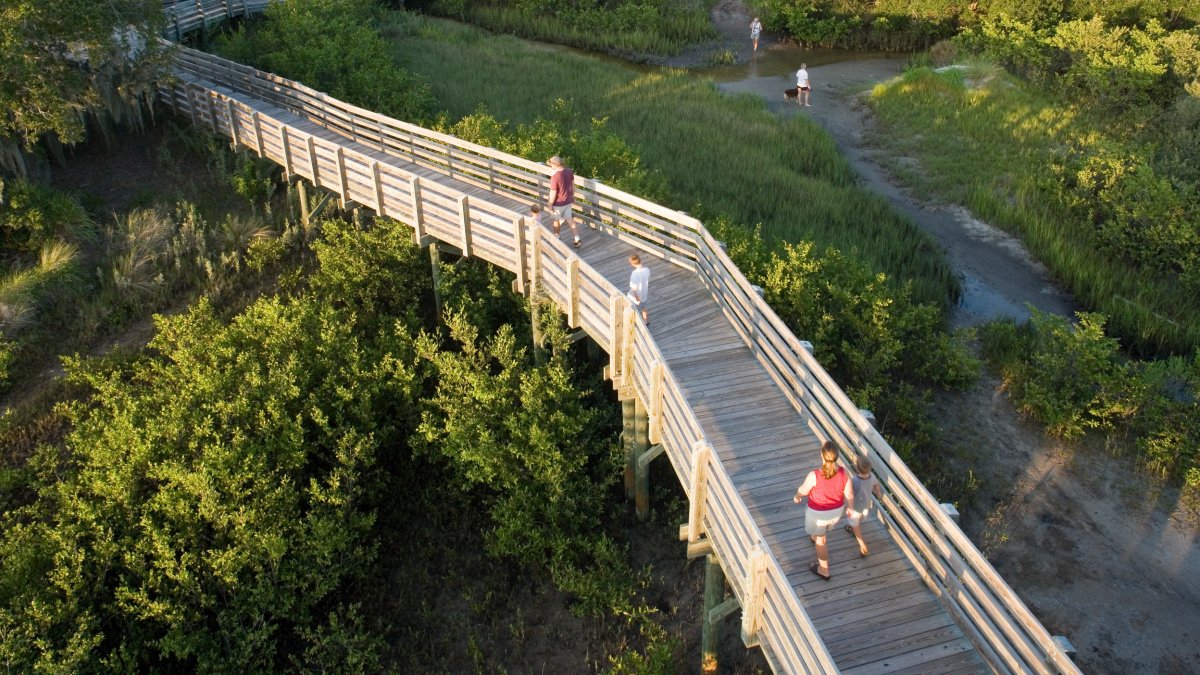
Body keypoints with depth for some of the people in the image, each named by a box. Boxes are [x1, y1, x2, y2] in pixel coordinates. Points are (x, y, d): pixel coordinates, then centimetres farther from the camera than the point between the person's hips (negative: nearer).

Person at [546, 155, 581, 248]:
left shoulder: (555, 176, -28)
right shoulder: (569, 171, -8)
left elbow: (553, 193, -23)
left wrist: (550, 205, -10)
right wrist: (573, 196, 20)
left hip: (559, 203, -6)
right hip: (568, 201, 6)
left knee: (557, 221, 18)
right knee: (570, 220, 17)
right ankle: (577, 240, 14)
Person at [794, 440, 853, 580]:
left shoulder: (814, 475, -35)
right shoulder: (842, 472, -24)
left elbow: (803, 490, -16)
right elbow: (849, 494, -10)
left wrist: (797, 497, 8)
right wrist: (851, 508, 11)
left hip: (818, 513, -4)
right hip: (837, 510, 4)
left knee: (820, 539, 20)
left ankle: (824, 571, 36)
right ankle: (815, 536, 70)